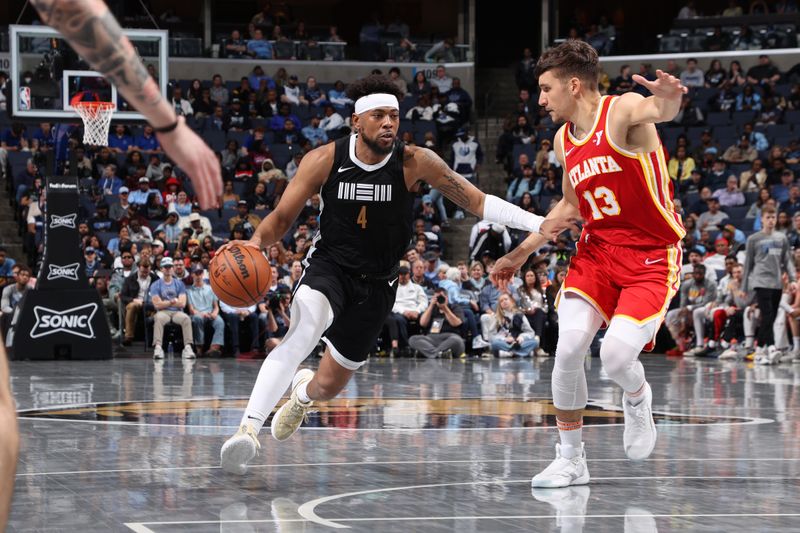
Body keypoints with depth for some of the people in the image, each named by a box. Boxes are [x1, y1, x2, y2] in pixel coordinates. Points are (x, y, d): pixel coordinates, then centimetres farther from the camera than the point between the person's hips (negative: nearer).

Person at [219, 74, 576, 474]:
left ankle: (303, 392, 51)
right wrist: (255, 242, -28)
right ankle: (248, 428, -37)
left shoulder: (414, 163, -15)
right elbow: (282, 217, -6)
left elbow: (477, 201, -13)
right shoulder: (324, 160, -14)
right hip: (328, 267, -2)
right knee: (306, 329, -36)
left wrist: (538, 224, -25)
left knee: (330, 385, 10)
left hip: (376, 284, 2)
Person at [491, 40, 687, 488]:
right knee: (568, 348, -10)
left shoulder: (622, 111, -14)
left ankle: (638, 400, 18)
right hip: (598, 249, 6)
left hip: (652, 255, -6)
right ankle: (571, 459, 6)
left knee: (616, 354, -20)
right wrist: (522, 253, 24)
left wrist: (668, 100, -64)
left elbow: (657, 111, -39)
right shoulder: (565, 141, 9)